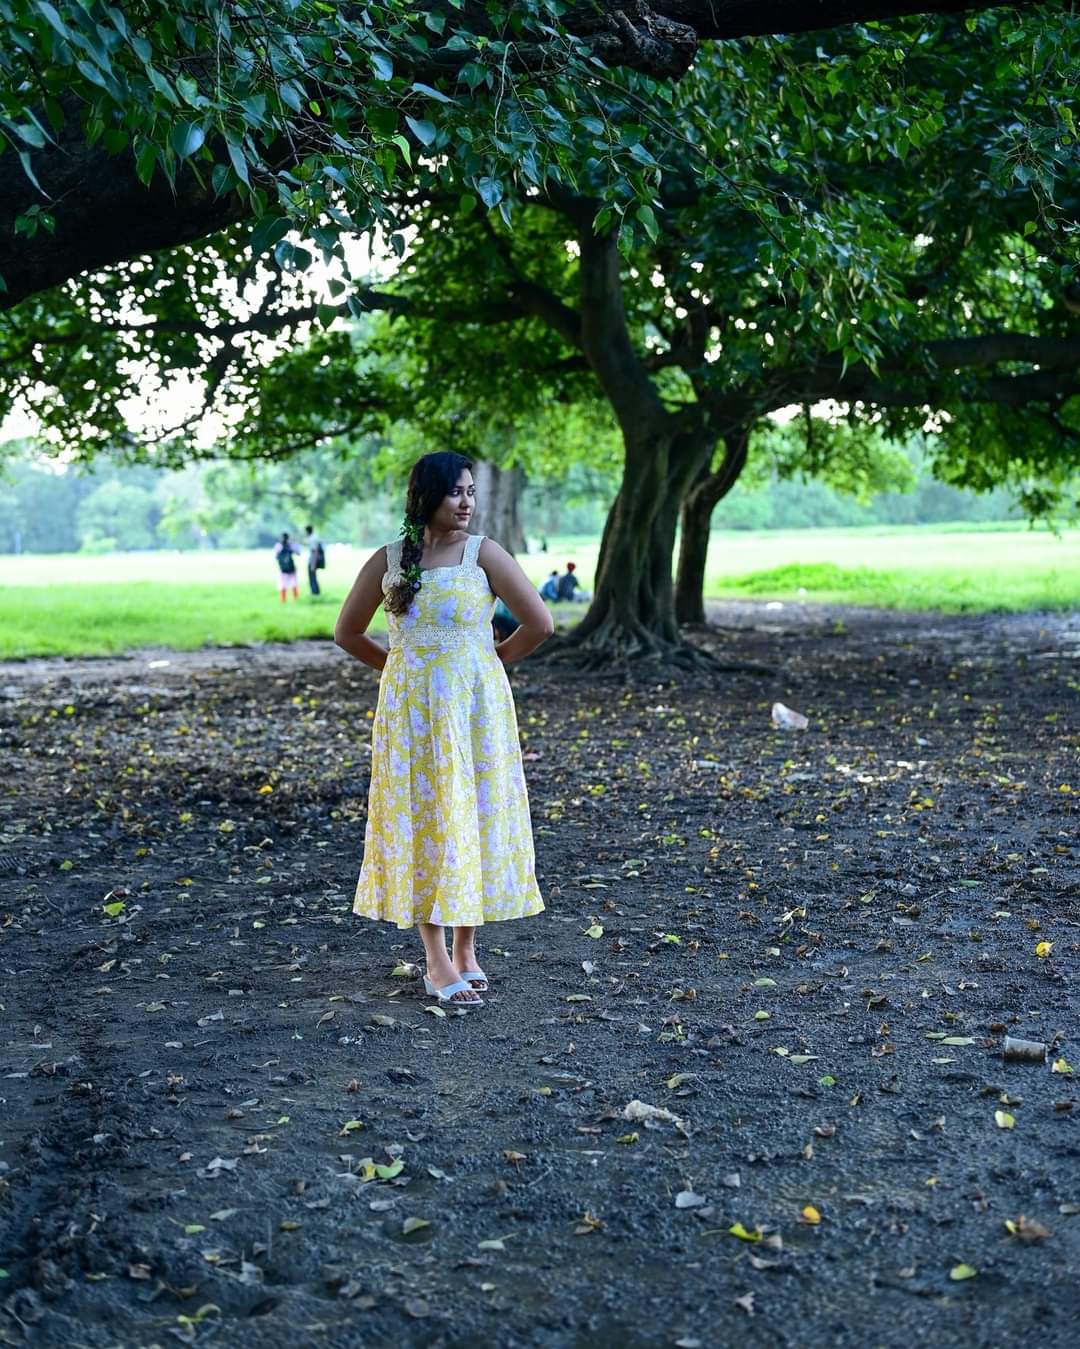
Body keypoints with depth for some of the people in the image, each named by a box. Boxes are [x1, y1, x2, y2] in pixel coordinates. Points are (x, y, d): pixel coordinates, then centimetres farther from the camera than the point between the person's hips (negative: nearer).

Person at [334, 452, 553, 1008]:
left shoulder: (483, 553, -5)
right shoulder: (388, 560, 1)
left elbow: (539, 623, -4)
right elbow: (347, 632, 13)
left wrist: (492, 660, 5)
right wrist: (398, 666, 10)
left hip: (475, 707, -1)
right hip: (410, 711, 1)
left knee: (473, 818, 5)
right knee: (421, 821, 1)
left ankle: (465, 949, 19)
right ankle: (437, 963, 7)